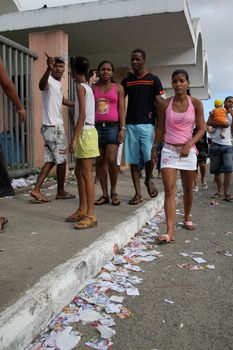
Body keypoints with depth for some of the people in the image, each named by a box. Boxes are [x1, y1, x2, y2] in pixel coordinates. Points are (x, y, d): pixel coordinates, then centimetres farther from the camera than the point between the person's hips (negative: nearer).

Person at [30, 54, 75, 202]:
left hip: (55, 126, 9)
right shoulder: (49, 81, -14)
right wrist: (48, 69, -59)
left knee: (50, 160, 9)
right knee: (61, 160, 3)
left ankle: (37, 190, 7)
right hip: (54, 127, -9)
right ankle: (61, 192, 17)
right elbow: (41, 85, -41)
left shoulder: (59, 84, 16)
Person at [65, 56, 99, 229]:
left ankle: (91, 215, -6)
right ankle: (83, 209, 21)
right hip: (86, 132, 10)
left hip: (85, 132, -10)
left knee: (87, 174, -9)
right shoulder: (88, 87, 17)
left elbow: (82, 115, -19)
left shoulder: (80, 87, -10)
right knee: (79, 172, 14)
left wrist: (74, 138, -20)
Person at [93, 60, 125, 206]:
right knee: (101, 161, 3)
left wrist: (123, 128, -7)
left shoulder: (118, 88, 8)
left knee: (111, 160, -13)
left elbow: (121, 109, 2)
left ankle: (113, 191, 7)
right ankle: (105, 194, 12)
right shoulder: (94, 88, 13)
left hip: (113, 126, -2)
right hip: (97, 126, 3)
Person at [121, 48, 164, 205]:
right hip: (131, 125, 3)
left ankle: (149, 180, 16)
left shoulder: (153, 79, 3)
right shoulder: (127, 80, 13)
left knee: (149, 157, -16)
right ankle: (138, 193, 12)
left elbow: (159, 103, -1)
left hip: (147, 124, -3)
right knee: (133, 160, 3)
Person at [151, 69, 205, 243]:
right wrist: (155, 147, 8)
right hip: (169, 150, 0)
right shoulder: (165, 104, 0)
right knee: (169, 190, -10)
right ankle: (170, 231, -14)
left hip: (188, 150, 1)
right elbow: (160, 129, 8)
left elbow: (201, 128, -2)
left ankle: (187, 218, 38)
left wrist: (189, 144, -15)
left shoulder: (196, 103, -2)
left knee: (188, 188, 14)